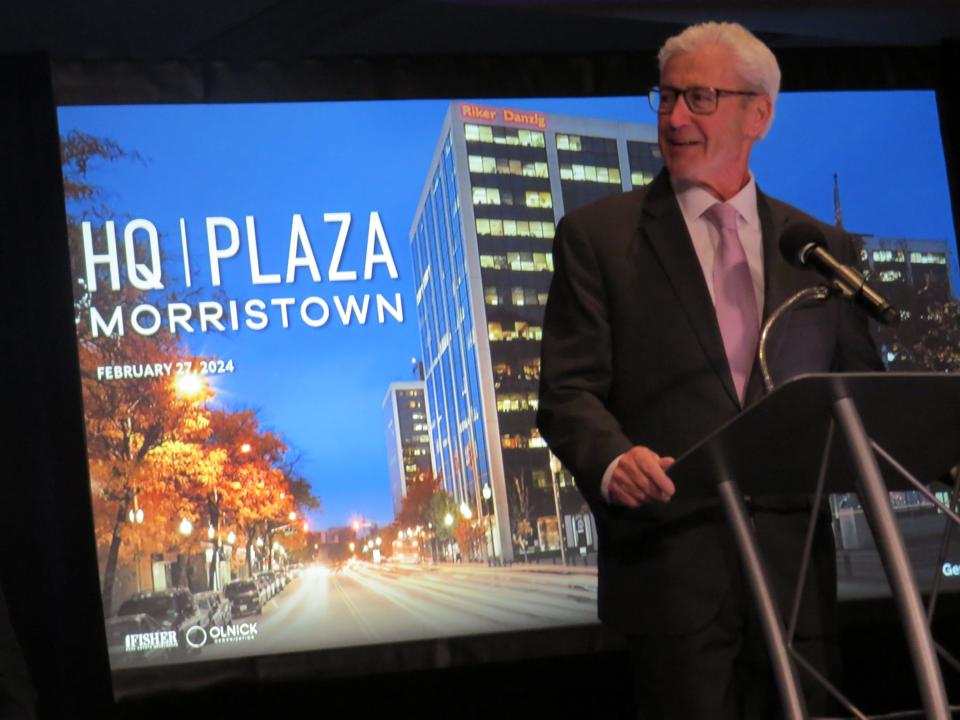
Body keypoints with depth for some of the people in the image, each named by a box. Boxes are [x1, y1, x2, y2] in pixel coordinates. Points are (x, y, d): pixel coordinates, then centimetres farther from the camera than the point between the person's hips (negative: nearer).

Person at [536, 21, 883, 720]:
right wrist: (612, 460, -22)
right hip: (671, 559, -3)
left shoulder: (822, 247, 15)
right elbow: (569, 390, -1)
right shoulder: (598, 236, 6)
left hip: (794, 559, 3)